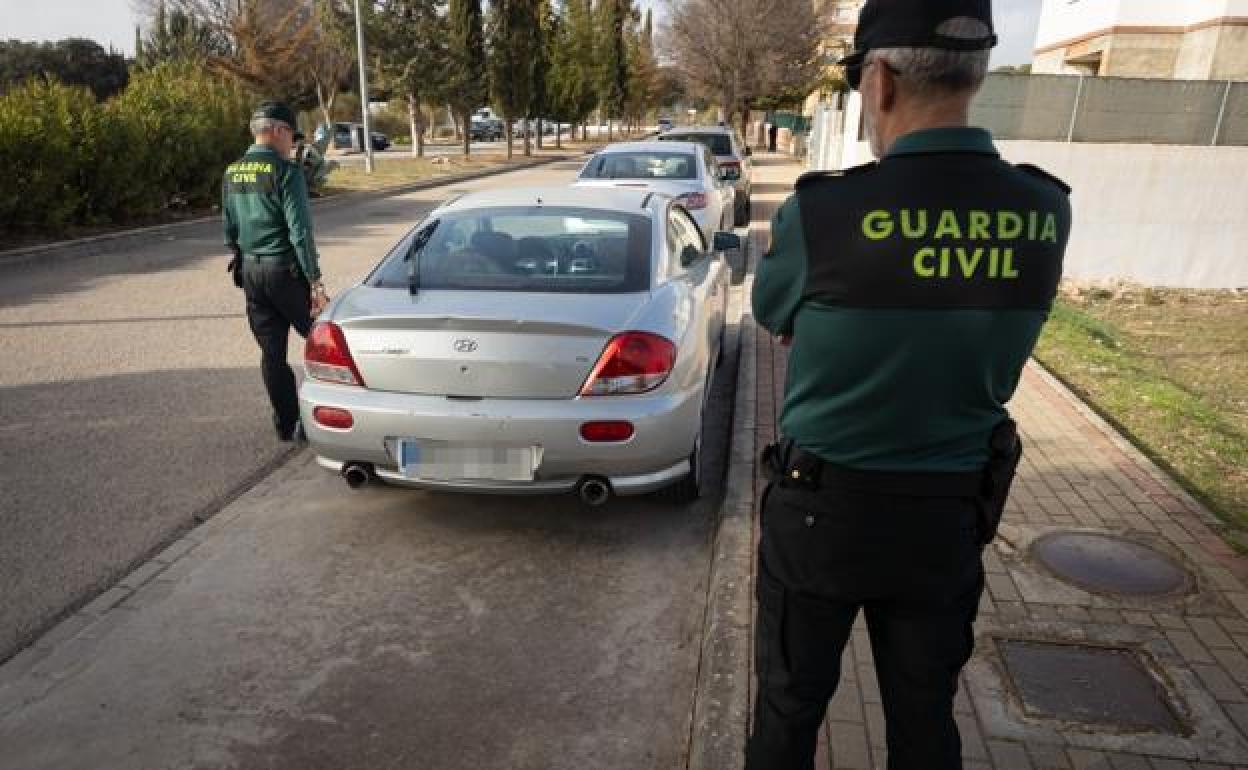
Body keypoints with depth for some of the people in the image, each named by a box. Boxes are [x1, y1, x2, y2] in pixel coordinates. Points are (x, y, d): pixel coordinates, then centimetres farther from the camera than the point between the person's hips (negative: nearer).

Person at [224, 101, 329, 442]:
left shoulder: (232, 173, 10)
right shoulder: (285, 171, -13)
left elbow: (229, 229, 15)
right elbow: (300, 231, -18)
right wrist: (315, 282, -17)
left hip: (250, 271, 7)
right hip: (284, 270, -7)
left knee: (272, 352, 10)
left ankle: (286, 424, 17)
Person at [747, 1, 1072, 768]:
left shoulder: (822, 210, -21)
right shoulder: (1044, 213, -8)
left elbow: (772, 314, -2)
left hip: (822, 507, -3)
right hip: (950, 512, 4)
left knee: (792, 703, 18)